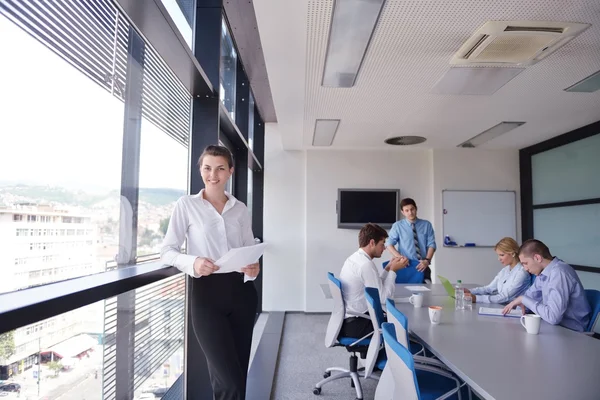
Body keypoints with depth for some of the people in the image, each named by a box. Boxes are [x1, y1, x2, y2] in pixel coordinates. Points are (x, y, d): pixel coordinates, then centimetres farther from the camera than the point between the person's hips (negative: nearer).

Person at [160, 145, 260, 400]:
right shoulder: (187, 205, 1)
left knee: (237, 374, 14)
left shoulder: (240, 209, 10)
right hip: (207, 294, -4)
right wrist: (192, 263, -21)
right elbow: (167, 250, -1)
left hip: (241, 291, 4)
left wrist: (254, 267, -8)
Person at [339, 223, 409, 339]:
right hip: (356, 324, -9)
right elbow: (384, 297, -19)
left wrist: (388, 268, 8)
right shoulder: (366, 264, -22)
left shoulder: (353, 259, 7)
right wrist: (393, 270, -11)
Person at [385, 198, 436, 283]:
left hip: (422, 266, 1)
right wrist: (399, 257, -19)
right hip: (406, 266, -1)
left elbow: (431, 244, 1)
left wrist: (427, 260, -15)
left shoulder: (426, 225, 6)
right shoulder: (397, 226, 2)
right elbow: (389, 244, -3)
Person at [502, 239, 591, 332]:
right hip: (554, 325, 7)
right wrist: (520, 302, -2)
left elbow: (553, 317, -30)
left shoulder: (559, 273, -24)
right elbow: (531, 293, 18)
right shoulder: (543, 271, 3)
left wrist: (523, 299, -18)